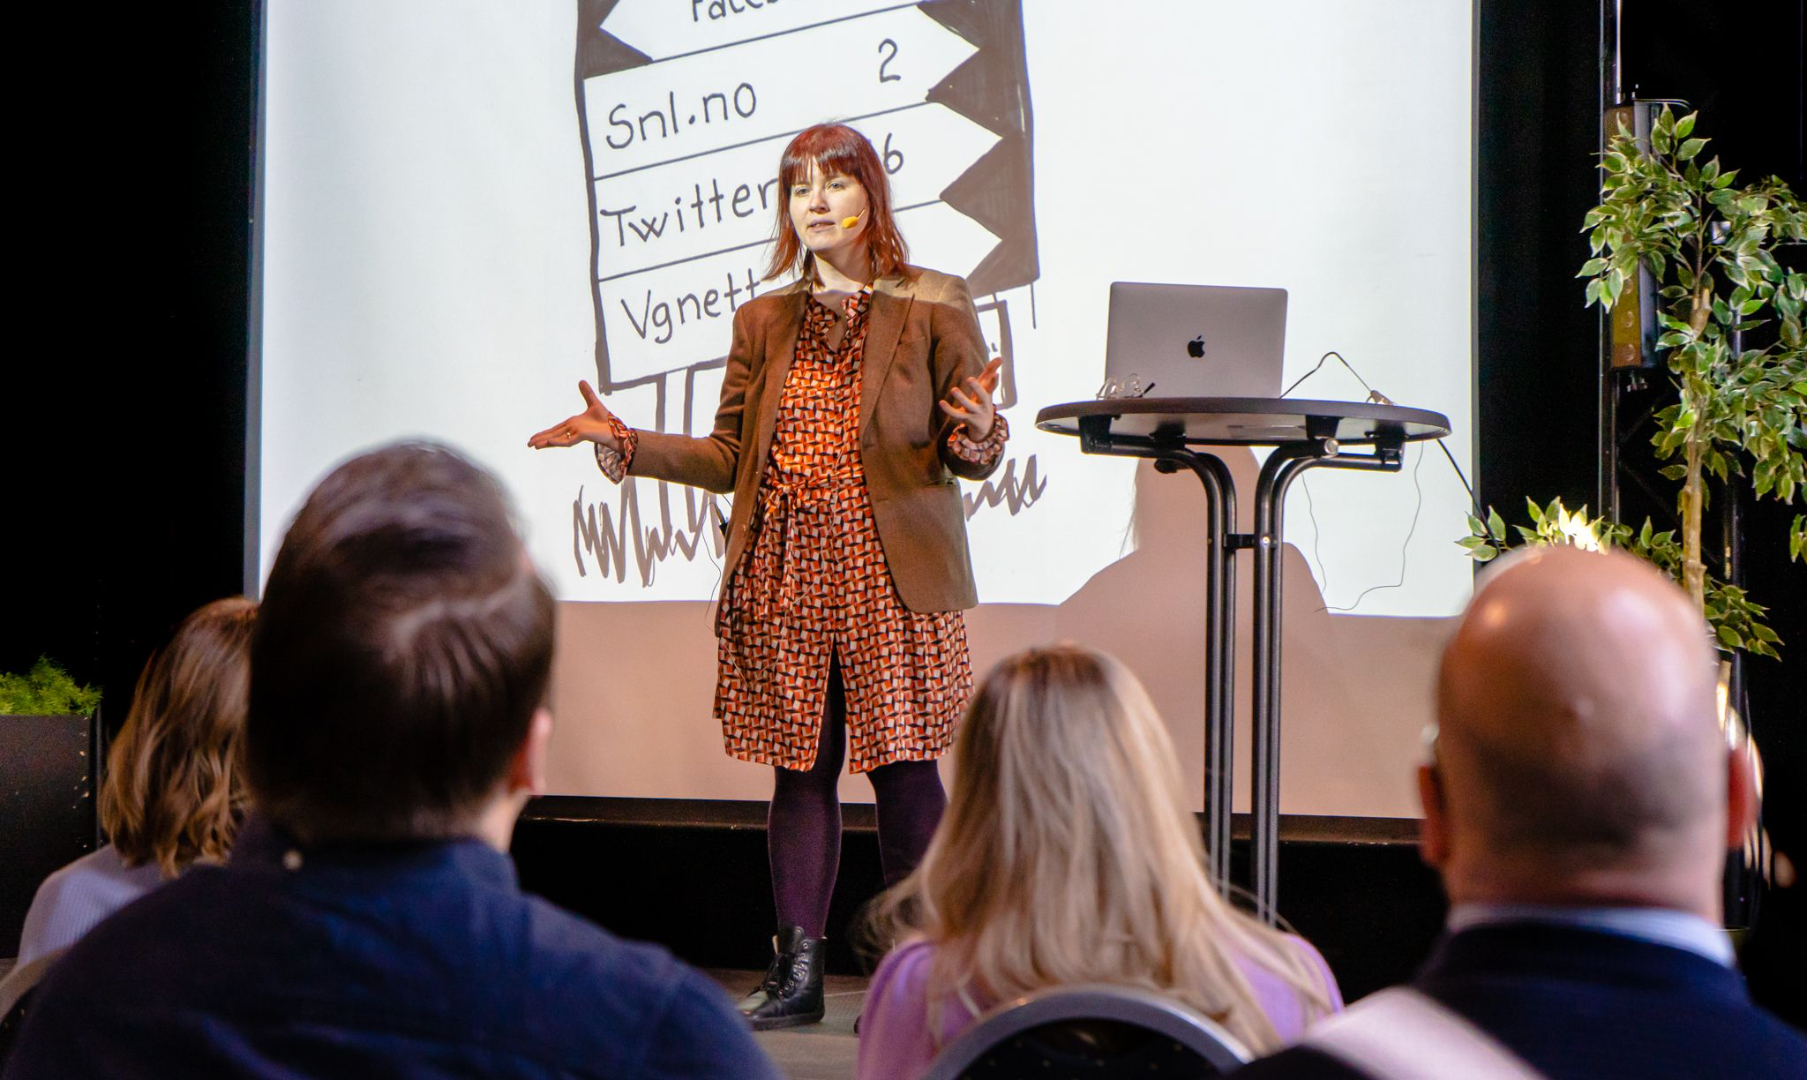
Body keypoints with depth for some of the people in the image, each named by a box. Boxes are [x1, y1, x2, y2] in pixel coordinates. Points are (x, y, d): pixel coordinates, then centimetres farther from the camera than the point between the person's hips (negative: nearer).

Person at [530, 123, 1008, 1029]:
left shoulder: (935, 307, 2)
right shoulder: (763, 321, 14)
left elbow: (971, 453, 0)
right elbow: (731, 459, 13)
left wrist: (977, 433, -23)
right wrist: (622, 443, 6)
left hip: (891, 574, -3)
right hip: (783, 573, 4)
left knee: (903, 767, -4)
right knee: (799, 767, 5)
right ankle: (796, 975, 12)